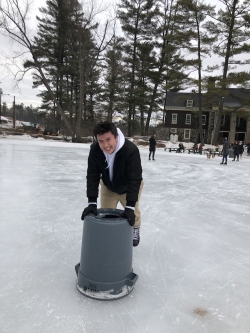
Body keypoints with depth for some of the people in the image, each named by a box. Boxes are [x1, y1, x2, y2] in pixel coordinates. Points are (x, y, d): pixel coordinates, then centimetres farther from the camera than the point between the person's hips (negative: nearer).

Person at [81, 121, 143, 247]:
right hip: (108, 186, 3)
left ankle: (135, 230, 41)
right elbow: (92, 176, -26)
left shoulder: (131, 150, -41)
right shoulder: (95, 150, -30)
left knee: (133, 213, 8)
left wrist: (130, 207, -42)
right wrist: (92, 203, -32)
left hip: (129, 187, -2)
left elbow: (134, 180, -39)